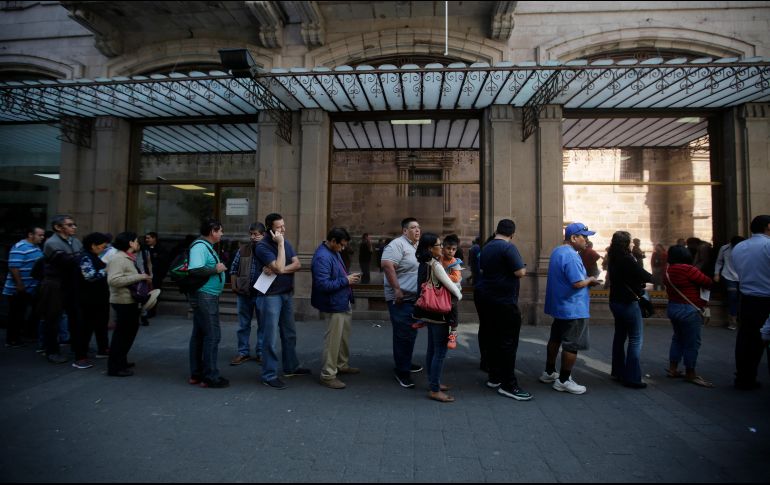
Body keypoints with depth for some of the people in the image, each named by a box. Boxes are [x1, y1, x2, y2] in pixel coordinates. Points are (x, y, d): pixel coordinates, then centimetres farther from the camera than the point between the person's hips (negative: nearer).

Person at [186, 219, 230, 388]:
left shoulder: (206, 246, 15)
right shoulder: (200, 246, -16)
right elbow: (195, 269, -29)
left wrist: (220, 266, 7)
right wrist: (216, 269, -18)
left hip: (206, 296, 10)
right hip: (204, 296, -10)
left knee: (199, 335, 14)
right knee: (212, 335, -5)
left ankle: (196, 374, 23)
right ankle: (210, 377, 3)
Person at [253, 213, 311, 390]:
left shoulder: (286, 243, 8)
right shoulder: (263, 247, -14)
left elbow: (297, 264, -4)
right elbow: (280, 267, -25)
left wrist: (277, 270, -18)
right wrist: (280, 244, -21)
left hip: (287, 294, 7)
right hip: (270, 296, -7)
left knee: (290, 334, 17)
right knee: (271, 337, -2)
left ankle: (291, 367, 32)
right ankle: (269, 376, 9)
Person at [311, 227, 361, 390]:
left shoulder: (334, 252, 8)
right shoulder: (322, 257, -23)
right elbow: (323, 284, -29)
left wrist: (349, 277, 3)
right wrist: (346, 281, -22)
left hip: (344, 303, 10)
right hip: (334, 305, -10)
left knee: (344, 337, 23)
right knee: (333, 341, 0)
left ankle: (342, 365, 40)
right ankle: (328, 375, 14)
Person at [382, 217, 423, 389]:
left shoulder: (417, 247, 16)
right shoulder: (398, 244, -14)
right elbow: (387, 265, -26)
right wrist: (397, 289, -27)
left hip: (414, 298, 10)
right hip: (400, 299, -9)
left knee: (410, 333, 18)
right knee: (403, 335, -5)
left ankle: (406, 363, 34)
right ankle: (402, 371, 5)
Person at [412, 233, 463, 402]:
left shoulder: (424, 264, 9)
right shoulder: (435, 264, -18)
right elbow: (451, 286, -16)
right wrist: (459, 296, 4)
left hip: (429, 311, 9)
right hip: (439, 312, -9)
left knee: (432, 349, 17)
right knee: (440, 351, -3)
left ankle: (433, 381, 29)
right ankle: (435, 390, 2)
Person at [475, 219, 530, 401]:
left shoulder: (486, 248, 11)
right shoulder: (509, 247, -14)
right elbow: (520, 272, -18)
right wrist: (523, 269, 2)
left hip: (484, 297, 8)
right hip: (503, 302, -8)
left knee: (489, 338, 13)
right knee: (508, 342, -2)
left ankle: (494, 377, 24)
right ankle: (508, 384, 2)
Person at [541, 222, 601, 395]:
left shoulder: (557, 251, 10)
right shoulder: (571, 256, -23)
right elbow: (578, 283, -26)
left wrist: (587, 279, 10)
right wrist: (590, 280, -7)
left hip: (559, 306, 10)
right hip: (573, 309, -10)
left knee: (555, 339, 19)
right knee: (572, 345, 1)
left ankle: (549, 373, 31)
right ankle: (563, 381, 11)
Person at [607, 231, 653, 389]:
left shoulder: (613, 258, 5)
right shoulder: (627, 259, -20)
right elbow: (644, 276, -17)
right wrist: (652, 277, 3)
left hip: (616, 301, 9)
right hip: (628, 303, -9)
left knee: (620, 335, 18)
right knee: (636, 338, -2)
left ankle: (618, 371, 29)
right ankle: (632, 377, -1)